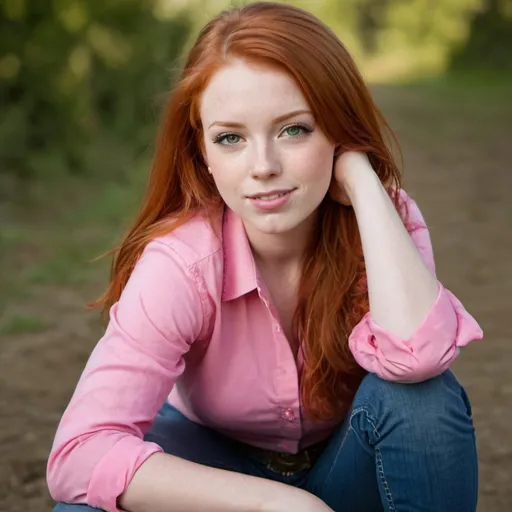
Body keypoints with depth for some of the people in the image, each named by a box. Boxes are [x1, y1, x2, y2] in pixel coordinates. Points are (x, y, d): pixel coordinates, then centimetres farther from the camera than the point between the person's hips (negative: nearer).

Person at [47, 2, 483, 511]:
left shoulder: (384, 220, -22)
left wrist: (361, 177, -37)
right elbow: (78, 454, -38)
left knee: (421, 396, -33)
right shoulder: (180, 262, -28)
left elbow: (415, 355, -44)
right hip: (216, 471, 0)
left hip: (349, 468, 1)